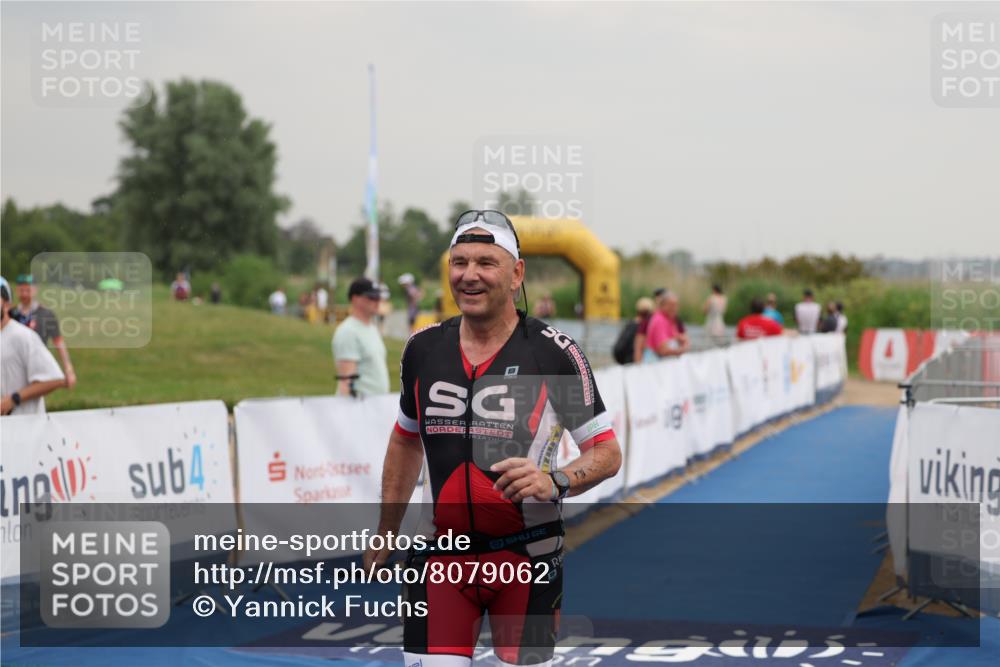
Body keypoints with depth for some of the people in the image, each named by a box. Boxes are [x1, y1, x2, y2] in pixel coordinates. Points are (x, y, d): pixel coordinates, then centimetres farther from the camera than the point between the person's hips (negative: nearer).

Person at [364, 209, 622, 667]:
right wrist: (385, 537, 21)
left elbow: (607, 453, -5)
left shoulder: (554, 352, -7)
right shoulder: (423, 349, 5)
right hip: (444, 551, 3)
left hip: (528, 556, -3)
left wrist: (554, 482, -25)